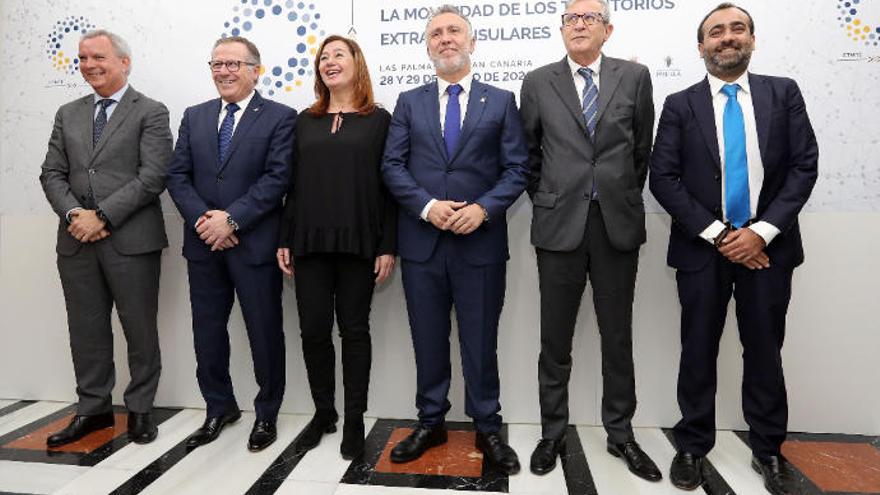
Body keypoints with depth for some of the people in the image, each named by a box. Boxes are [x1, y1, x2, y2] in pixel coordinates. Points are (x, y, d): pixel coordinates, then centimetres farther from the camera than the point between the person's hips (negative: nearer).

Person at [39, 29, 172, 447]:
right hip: (77, 241, 5)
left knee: (140, 330, 4)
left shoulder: (151, 113, -1)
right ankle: (93, 409, 27)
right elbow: (52, 174, 11)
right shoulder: (68, 114, 16)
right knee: (86, 330, 12)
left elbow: (152, 177, -12)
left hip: (131, 240, -5)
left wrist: (101, 216, -15)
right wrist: (73, 214, -8)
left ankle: (140, 410, 20)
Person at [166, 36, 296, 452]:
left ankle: (266, 414, 24)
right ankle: (219, 408, 32)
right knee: (207, 332, 13)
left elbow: (277, 178, -12)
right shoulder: (194, 117, 13)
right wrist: (202, 219, -10)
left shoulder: (280, 118, -2)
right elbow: (178, 175, 7)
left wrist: (231, 219, -17)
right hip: (203, 244, 5)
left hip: (254, 243, -5)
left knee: (264, 332, 5)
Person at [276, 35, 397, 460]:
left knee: (354, 329, 5)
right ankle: (323, 411, 24)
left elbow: (388, 185, -2)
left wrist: (388, 246, -8)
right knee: (313, 330, 6)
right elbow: (294, 184, 12)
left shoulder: (378, 120, 4)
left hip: (358, 242, -3)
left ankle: (354, 420, 18)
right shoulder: (305, 121, 14)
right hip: (310, 241, 3)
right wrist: (284, 240, 7)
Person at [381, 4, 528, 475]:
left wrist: (483, 208, -15)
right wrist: (427, 206, -13)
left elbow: (516, 169, 1)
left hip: (481, 242, -1)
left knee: (480, 342, 7)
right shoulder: (409, 102, 10)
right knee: (428, 340, 11)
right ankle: (431, 422, 28)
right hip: (421, 241, 2)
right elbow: (392, 166, 2)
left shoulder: (501, 101, 7)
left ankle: (487, 429, 23)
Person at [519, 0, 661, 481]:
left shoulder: (635, 77, 6)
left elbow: (642, 148, 11)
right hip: (559, 224, 0)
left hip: (618, 224, 1)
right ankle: (552, 432, 23)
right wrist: (544, 200, 10)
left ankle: (620, 432, 27)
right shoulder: (537, 83, 5)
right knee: (555, 338, 7)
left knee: (618, 337, 10)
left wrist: (626, 197, 12)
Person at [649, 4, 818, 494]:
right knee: (698, 351, 7)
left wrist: (762, 231, -12)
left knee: (765, 351, 11)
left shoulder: (784, 93, 6)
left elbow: (804, 166, 0)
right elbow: (664, 179, -6)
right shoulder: (680, 105, 2)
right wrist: (717, 234, -13)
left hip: (768, 246, 1)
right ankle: (693, 446, 23)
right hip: (702, 247, -1)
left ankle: (769, 449, 28)